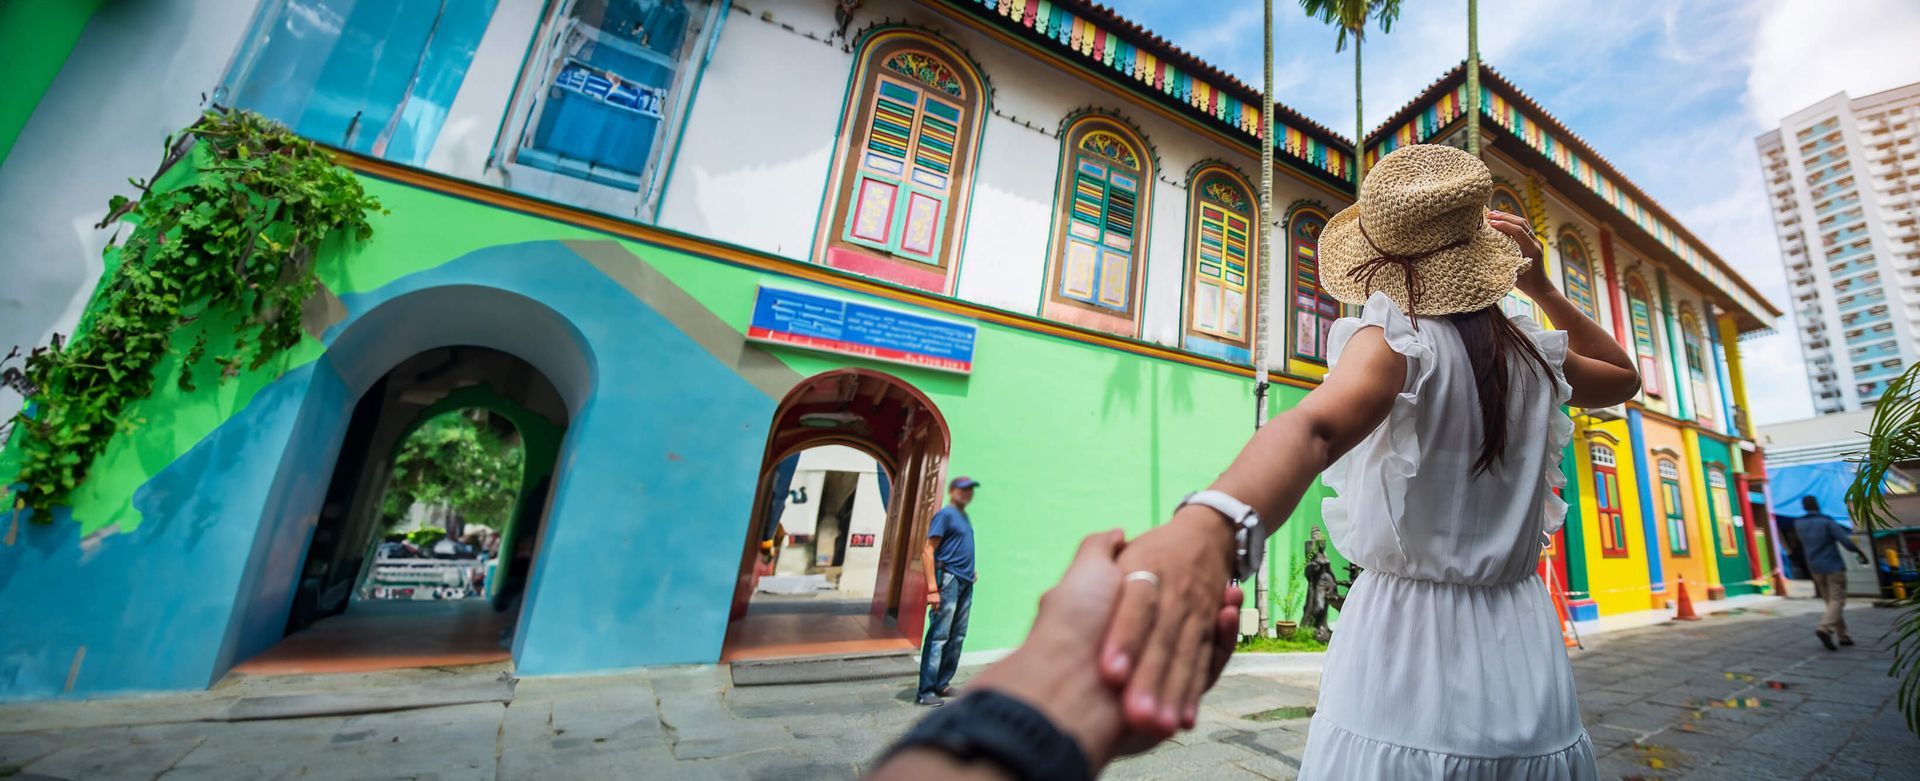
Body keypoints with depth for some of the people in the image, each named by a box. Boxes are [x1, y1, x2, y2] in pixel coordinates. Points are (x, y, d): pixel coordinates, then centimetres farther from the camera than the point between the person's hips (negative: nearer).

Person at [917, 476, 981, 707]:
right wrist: (932, 588, -21)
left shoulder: (965, 517, 17)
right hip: (948, 579, -9)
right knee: (938, 637, -5)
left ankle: (942, 684, 24)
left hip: (965, 583, 9)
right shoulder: (945, 514, -9)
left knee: (957, 637, 13)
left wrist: (970, 571, 14)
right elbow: (927, 551, -15)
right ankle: (925, 692, 3)